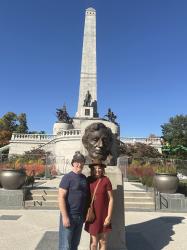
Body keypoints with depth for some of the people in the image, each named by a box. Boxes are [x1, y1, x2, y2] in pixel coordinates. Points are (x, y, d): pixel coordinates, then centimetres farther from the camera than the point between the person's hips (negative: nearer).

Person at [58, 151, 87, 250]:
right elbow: (61, 198, -16)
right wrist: (65, 217, -19)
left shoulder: (84, 178, 6)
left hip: (80, 216, 6)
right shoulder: (67, 177, -13)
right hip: (69, 216, -6)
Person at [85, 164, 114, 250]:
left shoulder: (106, 180, -13)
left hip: (104, 215, -1)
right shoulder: (88, 180, -6)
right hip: (93, 215, 1)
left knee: (103, 241, 14)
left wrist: (109, 216, -11)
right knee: (94, 242, 4)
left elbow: (111, 199, -9)